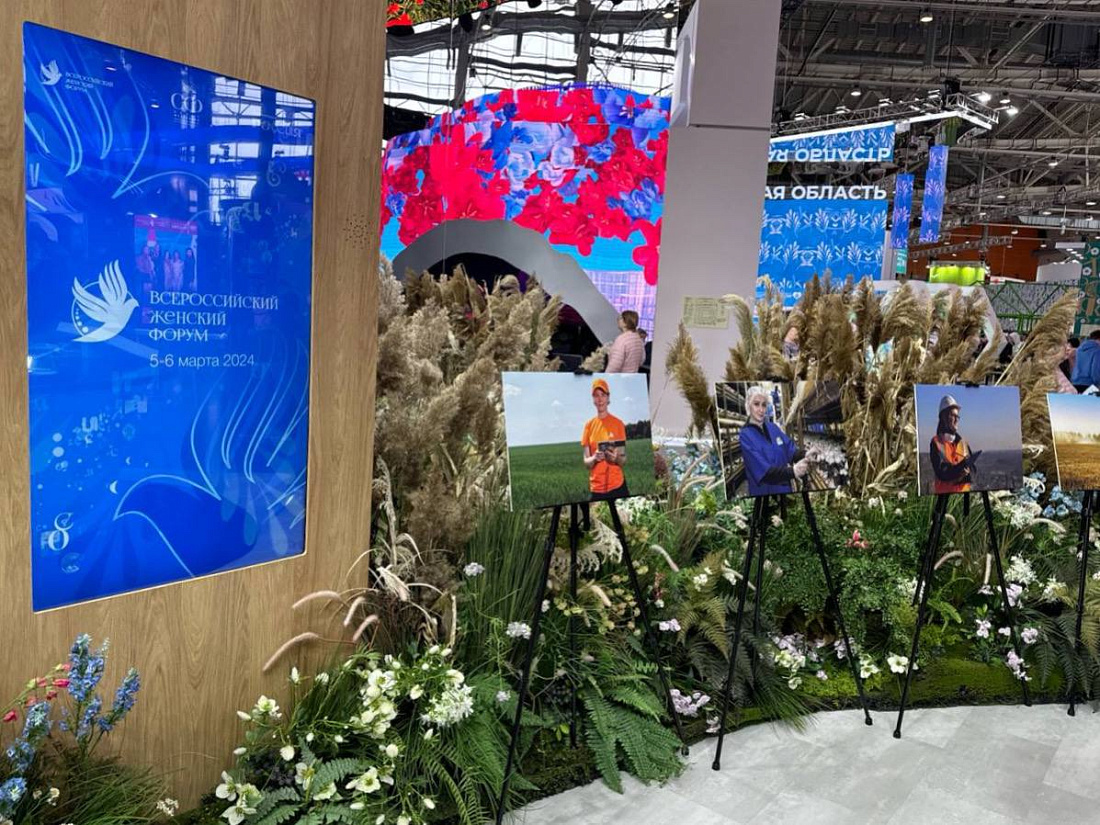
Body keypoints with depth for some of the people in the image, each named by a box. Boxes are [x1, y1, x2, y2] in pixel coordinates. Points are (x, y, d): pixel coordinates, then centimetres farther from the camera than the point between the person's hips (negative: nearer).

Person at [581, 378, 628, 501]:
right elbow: (586, 463, 6)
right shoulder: (589, 425, 5)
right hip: (596, 488, 1)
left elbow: (624, 461, 3)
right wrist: (594, 458, -15)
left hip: (617, 485, -1)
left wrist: (616, 458, -17)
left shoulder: (618, 424, 1)